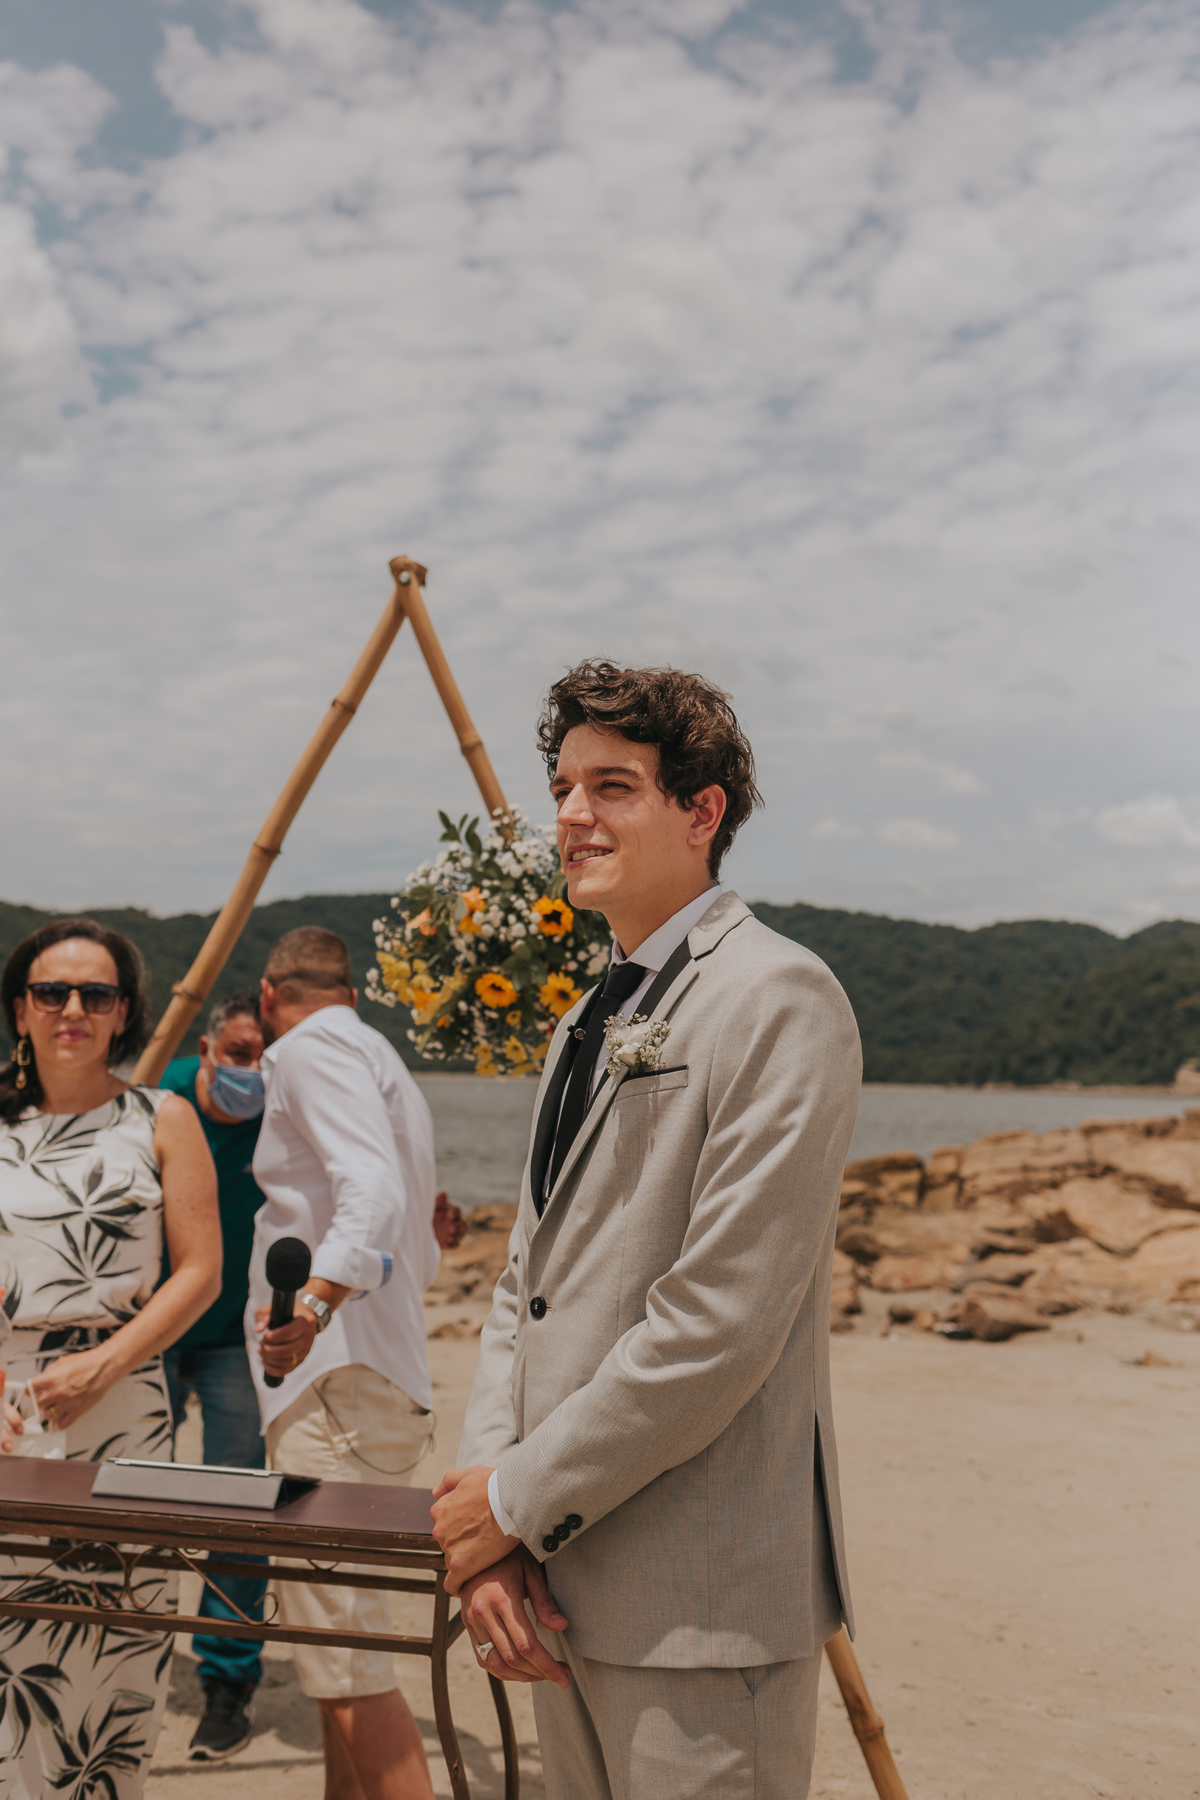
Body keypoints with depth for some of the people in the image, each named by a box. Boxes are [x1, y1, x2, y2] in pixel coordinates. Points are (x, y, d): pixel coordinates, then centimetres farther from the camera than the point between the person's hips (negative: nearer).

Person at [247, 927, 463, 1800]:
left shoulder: (314, 1048, -6)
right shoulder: (381, 1059, 23)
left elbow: (373, 1190, -25)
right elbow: (413, 1261, 27)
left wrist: (314, 1299, -40)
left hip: (336, 1377, -10)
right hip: (337, 1371, 10)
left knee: (346, 1656, -12)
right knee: (335, 1629, 18)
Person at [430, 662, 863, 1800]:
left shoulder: (776, 1000, -13)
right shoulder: (587, 1021, 15)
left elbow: (721, 1322, -20)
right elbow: (524, 1290, 13)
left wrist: (521, 1499, -12)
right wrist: (485, 1518, 0)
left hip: (699, 1607, -8)